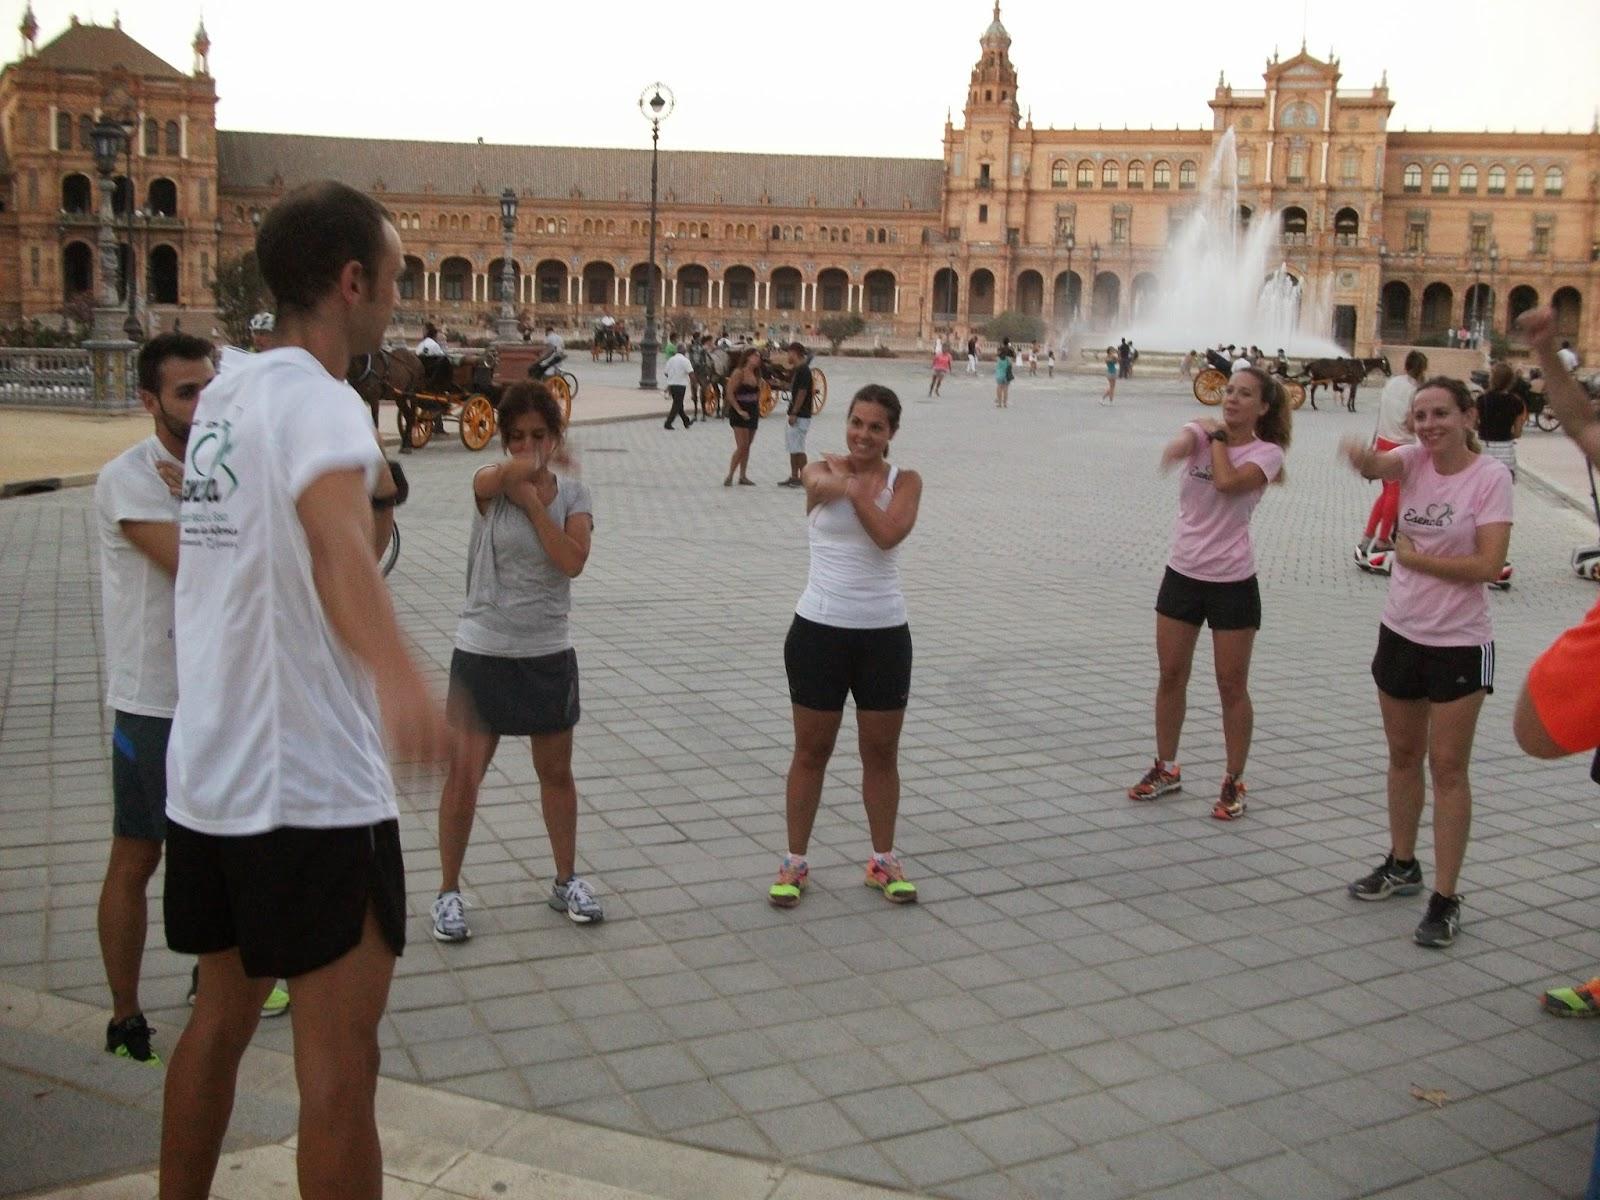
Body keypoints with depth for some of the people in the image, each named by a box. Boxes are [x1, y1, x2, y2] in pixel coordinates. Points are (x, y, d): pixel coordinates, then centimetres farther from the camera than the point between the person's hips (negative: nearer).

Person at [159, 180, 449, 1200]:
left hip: (206, 776, 9)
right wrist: (399, 679, -54)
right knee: (340, 1063, -1)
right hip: (310, 789, -9)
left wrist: (377, 496, 15)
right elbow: (340, 547, -38)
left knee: (222, 1018, 22)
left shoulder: (226, 396, 11)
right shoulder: (317, 400, -16)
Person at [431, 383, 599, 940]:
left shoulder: (572, 493, 0)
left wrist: (532, 500, -17)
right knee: (464, 775, 0)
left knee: (556, 772, 14)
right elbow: (509, 471, -31)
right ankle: (448, 892, 17)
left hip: (548, 654, 2)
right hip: (482, 652, -2)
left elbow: (572, 561, -17)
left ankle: (566, 880, 31)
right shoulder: (489, 485, -5)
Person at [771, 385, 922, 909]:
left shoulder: (905, 481, 1)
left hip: (884, 632, 1)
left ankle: (883, 861, 27)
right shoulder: (821, 471, 0)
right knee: (811, 750, 8)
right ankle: (795, 862, 21)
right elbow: (822, 484, -24)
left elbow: (889, 534, -17)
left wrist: (854, 489, -13)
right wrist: (842, 479, -41)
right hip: (819, 628, -1)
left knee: (882, 751, 11)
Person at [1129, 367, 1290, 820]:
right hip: (1183, 573, 4)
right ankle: (1165, 769, 29)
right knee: (1171, 677, 12)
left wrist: (1219, 436, -12)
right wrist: (1178, 447, -47)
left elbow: (1227, 482, -27)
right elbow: (1181, 444, -25)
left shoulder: (1267, 452, -7)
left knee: (1232, 687, 4)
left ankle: (1233, 783, 19)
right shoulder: (1203, 431, 0)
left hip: (1232, 582, -3)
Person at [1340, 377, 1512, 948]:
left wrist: (1414, 557, -14)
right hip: (1401, 633, 5)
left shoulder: (1491, 477, -12)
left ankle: (1445, 900, 8)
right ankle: (1402, 865, 35)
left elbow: (1489, 564, -20)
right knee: (1403, 755, 17)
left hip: (1460, 644, -5)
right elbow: (1379, 466, -24)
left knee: (1447, 768, -1)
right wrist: (1364, 458, -46)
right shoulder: (1414, 459, 0)